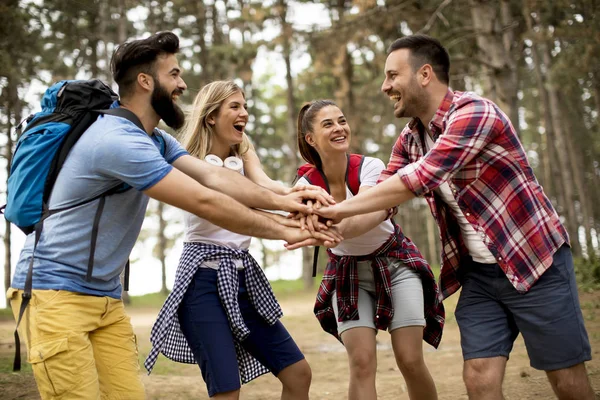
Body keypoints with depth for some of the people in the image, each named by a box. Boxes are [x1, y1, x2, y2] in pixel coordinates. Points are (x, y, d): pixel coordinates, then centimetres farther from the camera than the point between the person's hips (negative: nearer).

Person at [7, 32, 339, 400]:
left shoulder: (155, 141, 9)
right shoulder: (119, 141, -23)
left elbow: (214, 177, -3)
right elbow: (205, 203, -24)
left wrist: (280, 200, -16)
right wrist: (283, 232, -16)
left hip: (105, 298, 9)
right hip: (55, 292, -9)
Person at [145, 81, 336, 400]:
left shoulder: (244, 154, 10)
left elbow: (265, 185, -11)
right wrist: (283, 222, -41)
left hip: (242, 276, 7)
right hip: (204, 280, -6)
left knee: (298, 372, 6)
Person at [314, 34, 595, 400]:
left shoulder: (474, 112, -19)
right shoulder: (410, 139, 6)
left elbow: (420, 179, -28)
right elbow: (383, 199, 1)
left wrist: (339, 208, -23)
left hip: (534, 261, -6)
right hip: (477, 273, 6)